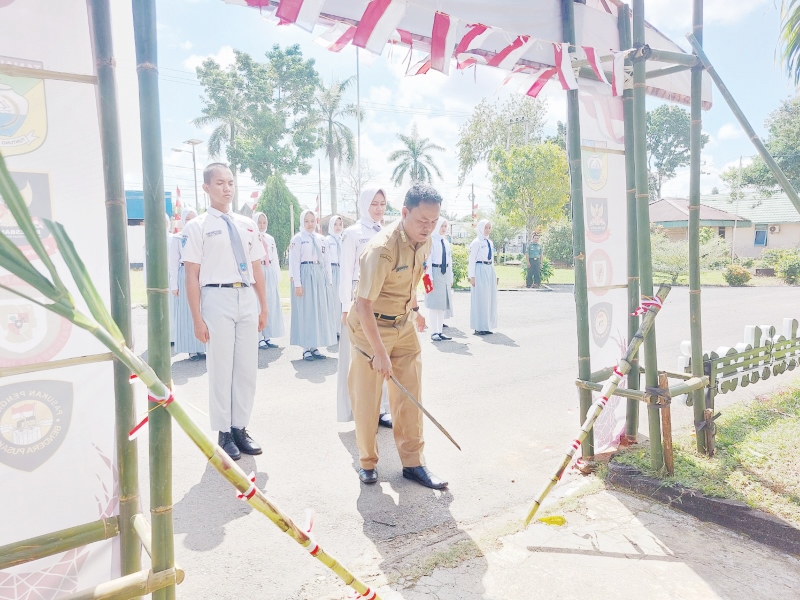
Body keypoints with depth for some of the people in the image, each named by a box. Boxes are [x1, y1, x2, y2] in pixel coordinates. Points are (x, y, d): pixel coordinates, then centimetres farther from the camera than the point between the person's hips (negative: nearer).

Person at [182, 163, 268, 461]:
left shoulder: (247, 225, 13)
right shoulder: (198, 226, -1)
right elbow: (192, 275, -4)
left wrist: (263, 308, 11)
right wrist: (197, 319, -9)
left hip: (247, 298, 5)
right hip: (218, 297, -4)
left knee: (247, 368, 9)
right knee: (221, 368, 4)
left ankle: (240, 428, 24)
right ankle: (224, 433, 19)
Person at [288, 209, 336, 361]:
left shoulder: (321, 239, 13)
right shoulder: (297, 238, -2)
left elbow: (326, 262, 13)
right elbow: (294, 262, -7)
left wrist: (328, 280, 8)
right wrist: (297, 283, -13)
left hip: (320, 277, 5)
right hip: (305, 276, -5)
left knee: (320, 311, 6)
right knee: (305, 312, -2)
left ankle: (315, 347, 14)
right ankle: (306, 348, 4)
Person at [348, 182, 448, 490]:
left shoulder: (424, 241, -4)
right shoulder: (382, 248, -28)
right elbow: (364, 305, -29)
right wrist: (379, 352, -26)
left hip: (404, 325, 7)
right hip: (371, 326, -6)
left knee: (409, 394, 6)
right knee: (367, 397, 4)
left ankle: (412, 462, 17)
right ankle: (367, 462, 22)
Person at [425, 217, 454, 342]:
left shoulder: (446, 242, 14)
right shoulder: (431, 240, -7)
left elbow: (449, 260, 16)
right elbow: (428, 260, -11)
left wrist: (451, 277, 14)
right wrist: (430, 277, -16)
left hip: (445, 274, 7)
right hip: (435, 272, -7)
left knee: (443, 304, 8)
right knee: (434, 304, -3)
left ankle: (440, 331, 14)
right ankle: (434, 332, 3)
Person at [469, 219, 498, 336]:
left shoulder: (490, 243, 15)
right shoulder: (476, 242, -7)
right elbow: (472, 260, -9)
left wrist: (493, 273, 17)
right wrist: (472, 276, -14)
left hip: (490, 271, 8)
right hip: (480, 271, -8)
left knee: (490, 298, 9)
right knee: (480, 299, -5)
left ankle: (487, 325, 17)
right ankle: (479, 327, 1)